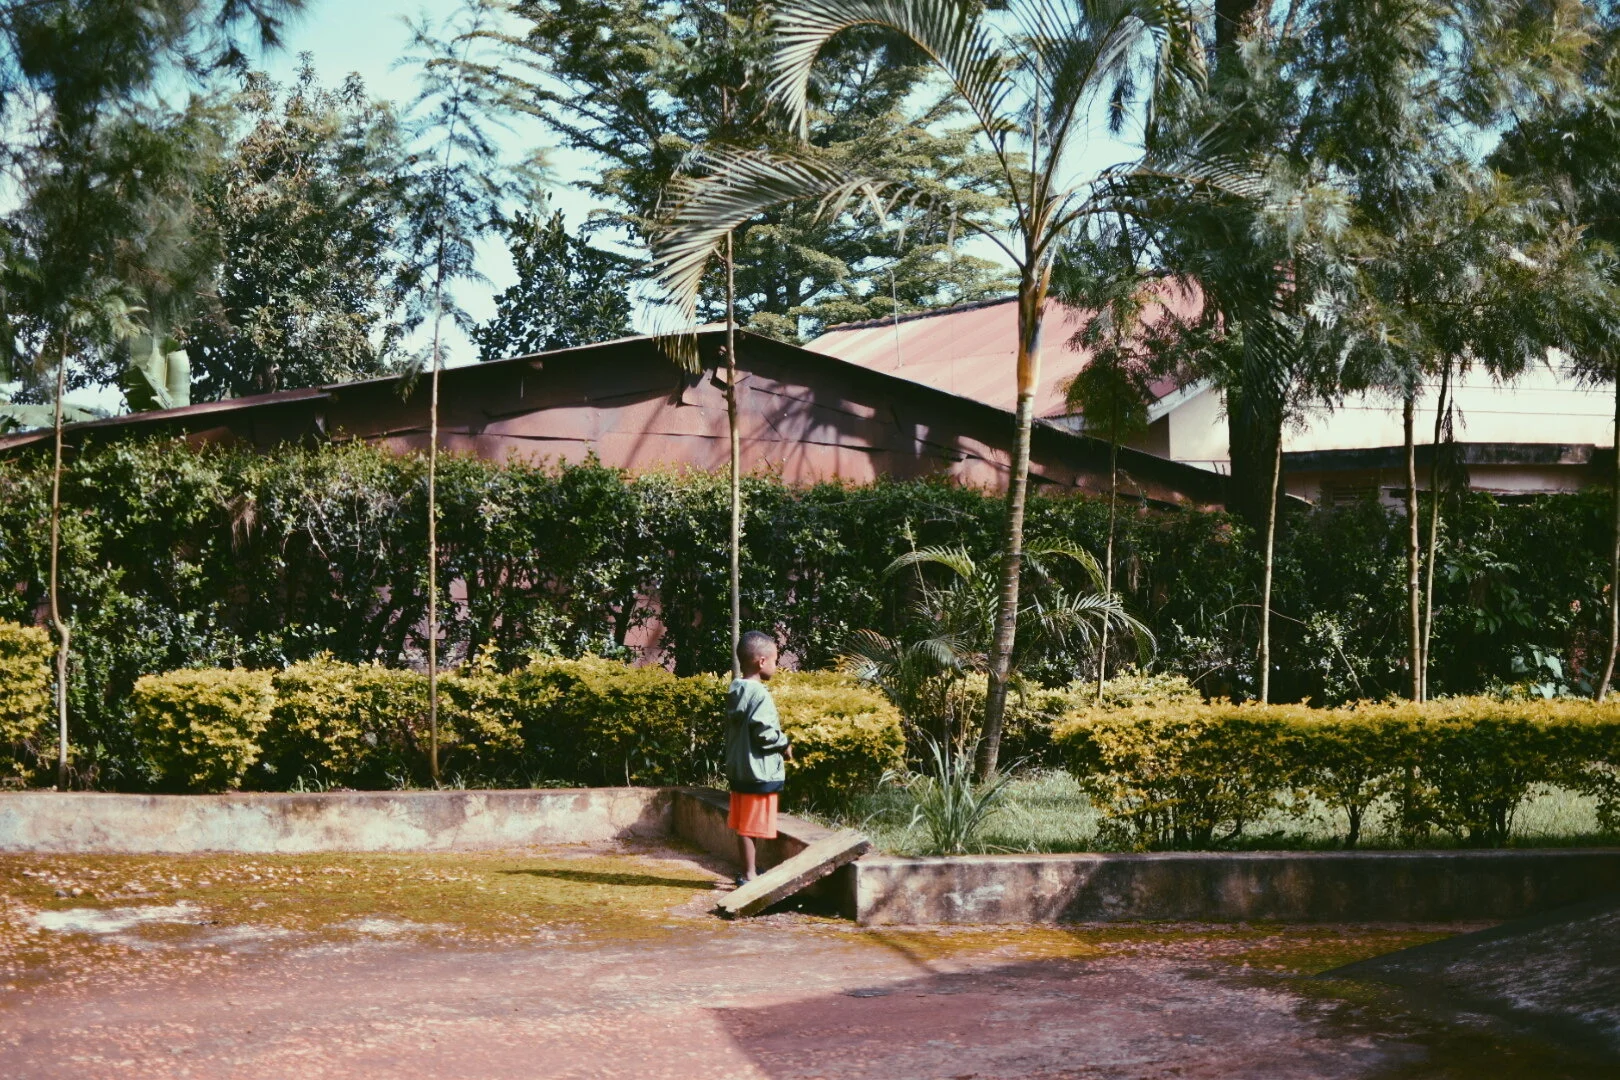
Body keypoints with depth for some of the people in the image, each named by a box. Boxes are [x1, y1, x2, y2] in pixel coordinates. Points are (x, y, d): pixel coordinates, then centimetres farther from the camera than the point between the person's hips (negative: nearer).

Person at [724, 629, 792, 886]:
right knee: (752, 826, -2)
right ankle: (749, 875, 4)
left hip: (738, 769, 9)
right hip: (759, 772, -9)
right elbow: (764, 732, -24)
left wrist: (776, 730, 17)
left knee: (744, 825, 16)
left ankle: (750, 871, 26)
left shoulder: (735, 693, 10)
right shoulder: (759, 695, -19)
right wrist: (785, 745, -6)